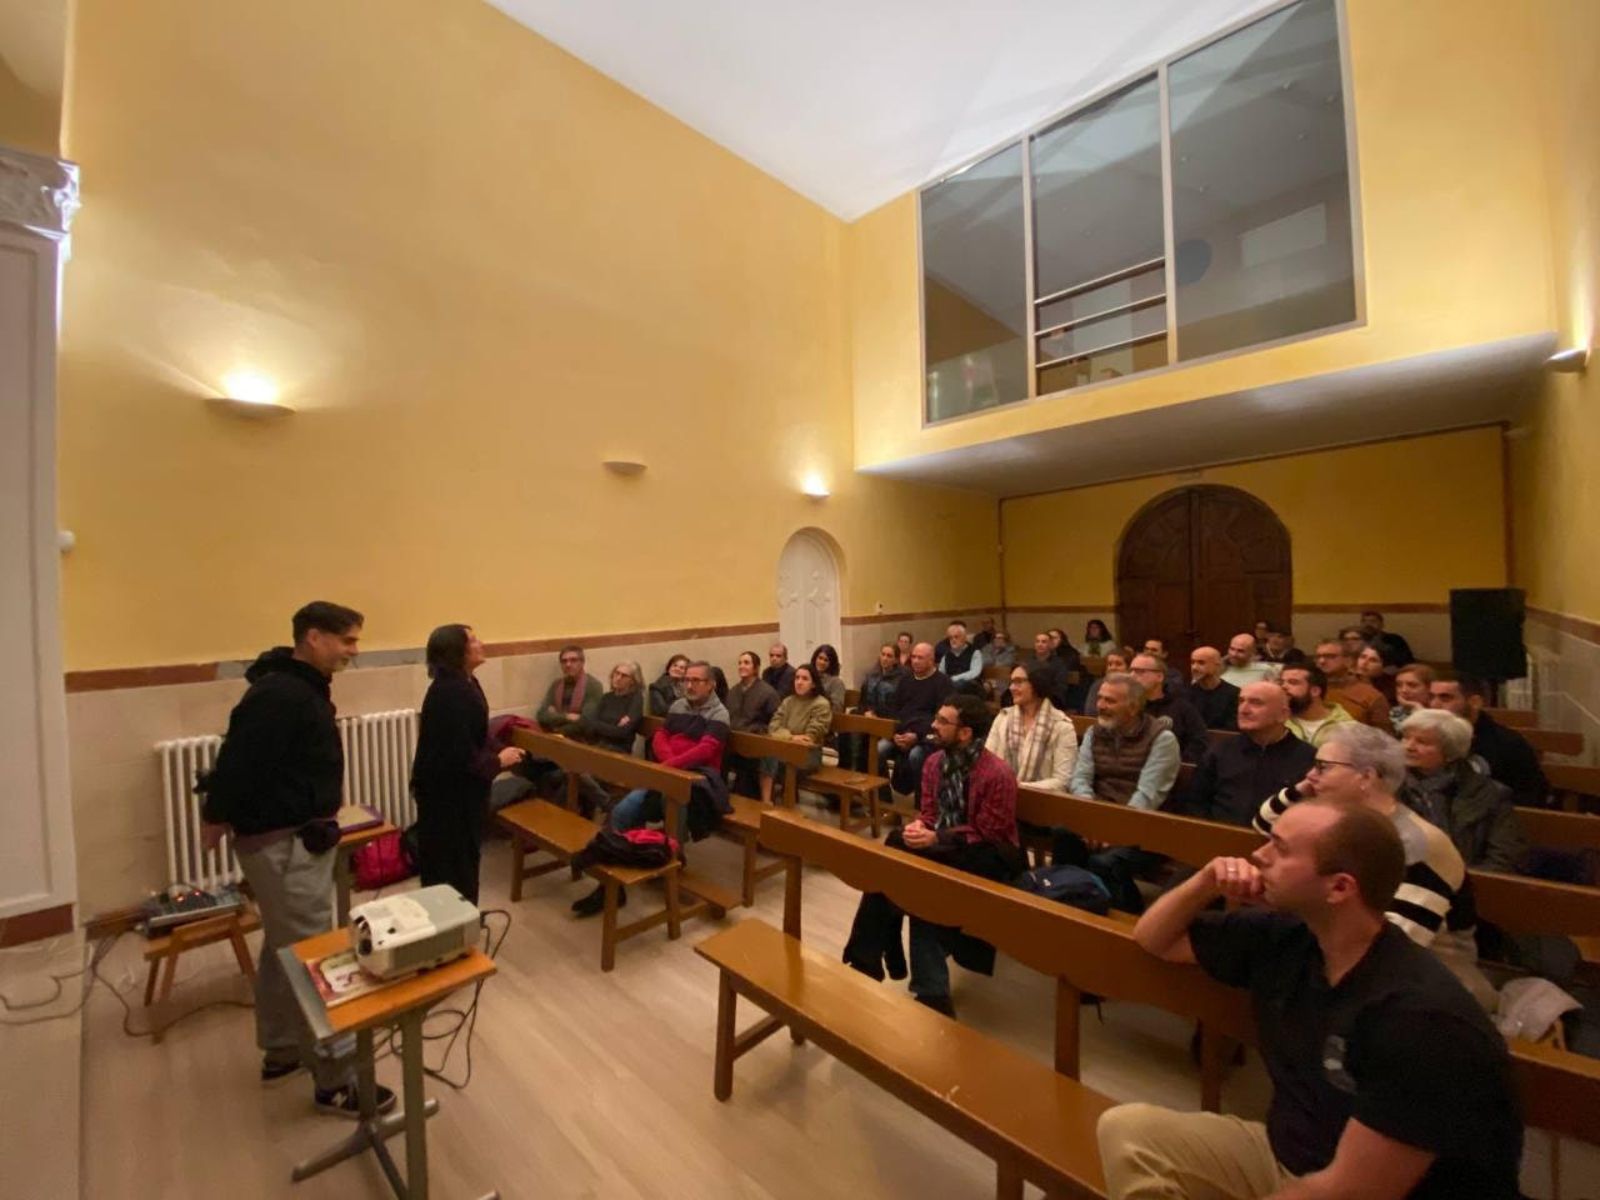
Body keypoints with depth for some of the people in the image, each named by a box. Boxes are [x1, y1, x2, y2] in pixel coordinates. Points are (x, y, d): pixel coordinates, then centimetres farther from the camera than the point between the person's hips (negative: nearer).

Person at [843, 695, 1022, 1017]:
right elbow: (928, 813, 9)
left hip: (985, 855, -6)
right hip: (940, 845, 6)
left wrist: (936, 838, -26)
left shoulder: (997, 774, -20)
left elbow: (987, 835, -17)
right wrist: (918, 827, -15)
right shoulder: (934, 762, 2)